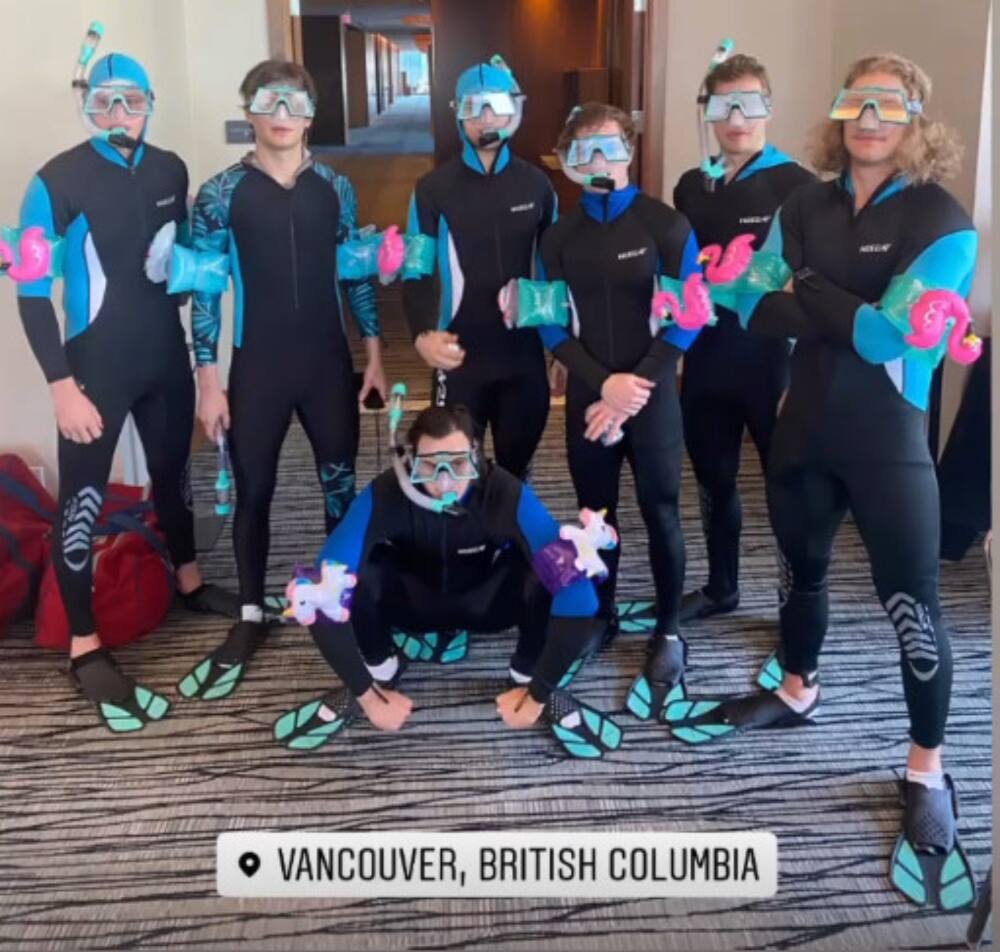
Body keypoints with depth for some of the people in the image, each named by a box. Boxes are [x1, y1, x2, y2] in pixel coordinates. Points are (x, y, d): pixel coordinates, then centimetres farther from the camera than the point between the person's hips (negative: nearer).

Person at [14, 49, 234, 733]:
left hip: (167, 357, 5)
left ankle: (190, 582, 41)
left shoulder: (170, 171, 0)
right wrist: (62, 385, -17)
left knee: (174, 471, 20)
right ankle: (86, 648, 10)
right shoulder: (58, 181, -14)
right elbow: (32, 292, -13)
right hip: (97, 366, -5)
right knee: (83, 499, -1)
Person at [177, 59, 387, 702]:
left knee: (341, 485, 10)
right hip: (257, 369, -1)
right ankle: (251, 619, 22)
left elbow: (358, 273, 9)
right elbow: (205, 287, -2)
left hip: (329, 365, 2)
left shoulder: (336, 188, 4)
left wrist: (375, 355, 6)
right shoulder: (221, 194, -3)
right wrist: (209, 379, -5)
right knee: (253, 492, 7)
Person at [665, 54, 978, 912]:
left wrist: (809, 293, -13)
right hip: (806, 426, 5)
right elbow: (752, 307, -4)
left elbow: (893, 338, -22)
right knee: (803, 567, 22)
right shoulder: (806, 207, 4)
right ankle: (796, 694, 46)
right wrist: (853, 315, -16)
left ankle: (928, 775, 18)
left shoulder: (943, 222, -11)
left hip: (888, 438, -5)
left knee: (913, 609, 0)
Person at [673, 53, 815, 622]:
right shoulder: (692, 186, 9)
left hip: (772, 363, -5)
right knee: (714, 484, 17)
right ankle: (721, 589, 36)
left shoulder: (798, 186, -8)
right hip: (704, 362, 5)